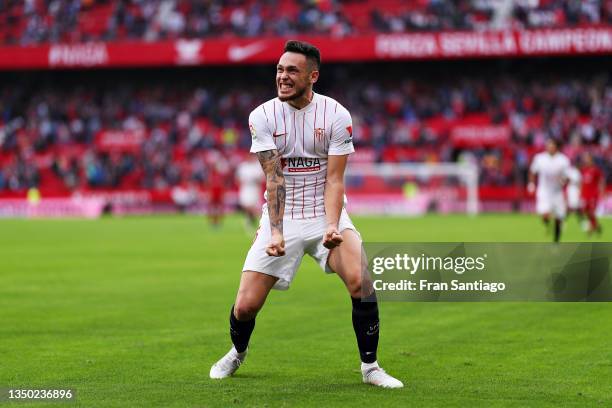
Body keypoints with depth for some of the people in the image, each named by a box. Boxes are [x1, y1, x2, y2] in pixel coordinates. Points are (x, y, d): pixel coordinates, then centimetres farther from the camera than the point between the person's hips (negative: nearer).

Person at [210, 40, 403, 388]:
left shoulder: (337, 115, -8)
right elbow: (274, 177, -14)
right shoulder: (263, 116, -6)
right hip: (281, 217, 1)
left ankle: (370, 366, -7)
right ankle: (237, 353, 29)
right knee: (246, 305, -6)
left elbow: (334, 179, -10)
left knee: (361, 281, -25)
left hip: (326, 215, -1)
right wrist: (276, 232, -27)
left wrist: (332, 225, -27)